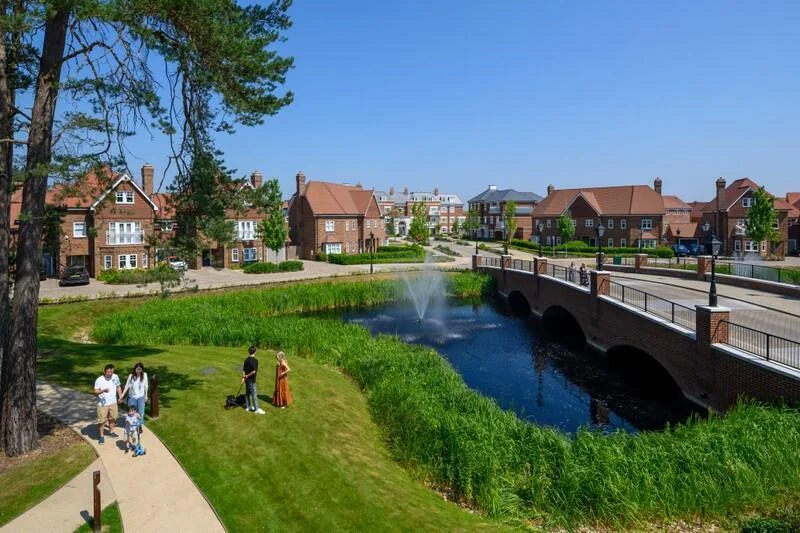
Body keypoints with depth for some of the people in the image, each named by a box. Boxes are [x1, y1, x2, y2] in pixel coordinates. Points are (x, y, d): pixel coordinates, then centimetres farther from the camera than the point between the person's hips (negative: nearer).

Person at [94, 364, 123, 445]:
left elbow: (118, 387, 11)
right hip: (102, 404, -4)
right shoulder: (99, 380, -18)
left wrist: (120, 397, 9)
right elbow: (96, 392, -20)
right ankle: (101, 436, 18)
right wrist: (103, 390, -38)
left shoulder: (115, 377, -4)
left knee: (112, 418, 19)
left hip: (113, 402, 4)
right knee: (102, 420, 2)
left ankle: (111, 431, 40)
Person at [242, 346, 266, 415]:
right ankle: (257, 409, 0)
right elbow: (254, 371, -24)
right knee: (254, 394, -3)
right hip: (251, 380, -8)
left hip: (247, 379, 8)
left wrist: (243, 377, 10)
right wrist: (247, 376, -11)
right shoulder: (255, 360, -18)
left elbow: (243, 370, 6)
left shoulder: (246, 360, 4)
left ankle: (249, 406, 26)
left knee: (247, 393, 16)